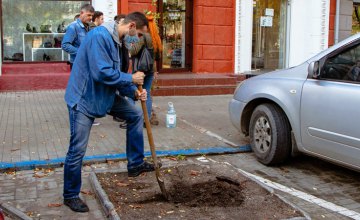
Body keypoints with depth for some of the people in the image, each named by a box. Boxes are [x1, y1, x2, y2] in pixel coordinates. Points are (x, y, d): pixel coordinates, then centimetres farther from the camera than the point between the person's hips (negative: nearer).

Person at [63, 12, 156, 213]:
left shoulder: (118, 41, 6)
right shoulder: (100, 36, -24)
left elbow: (116, 75, 9)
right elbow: (102, 73, -30)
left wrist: (135, 92, -5)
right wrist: (131, 79, -18)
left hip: (105, 95, 9)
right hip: (83, 99, -9)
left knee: (136, 115, 13)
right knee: (78, 150, -4)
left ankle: (136, 163, 23)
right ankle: (71, 195, 15)